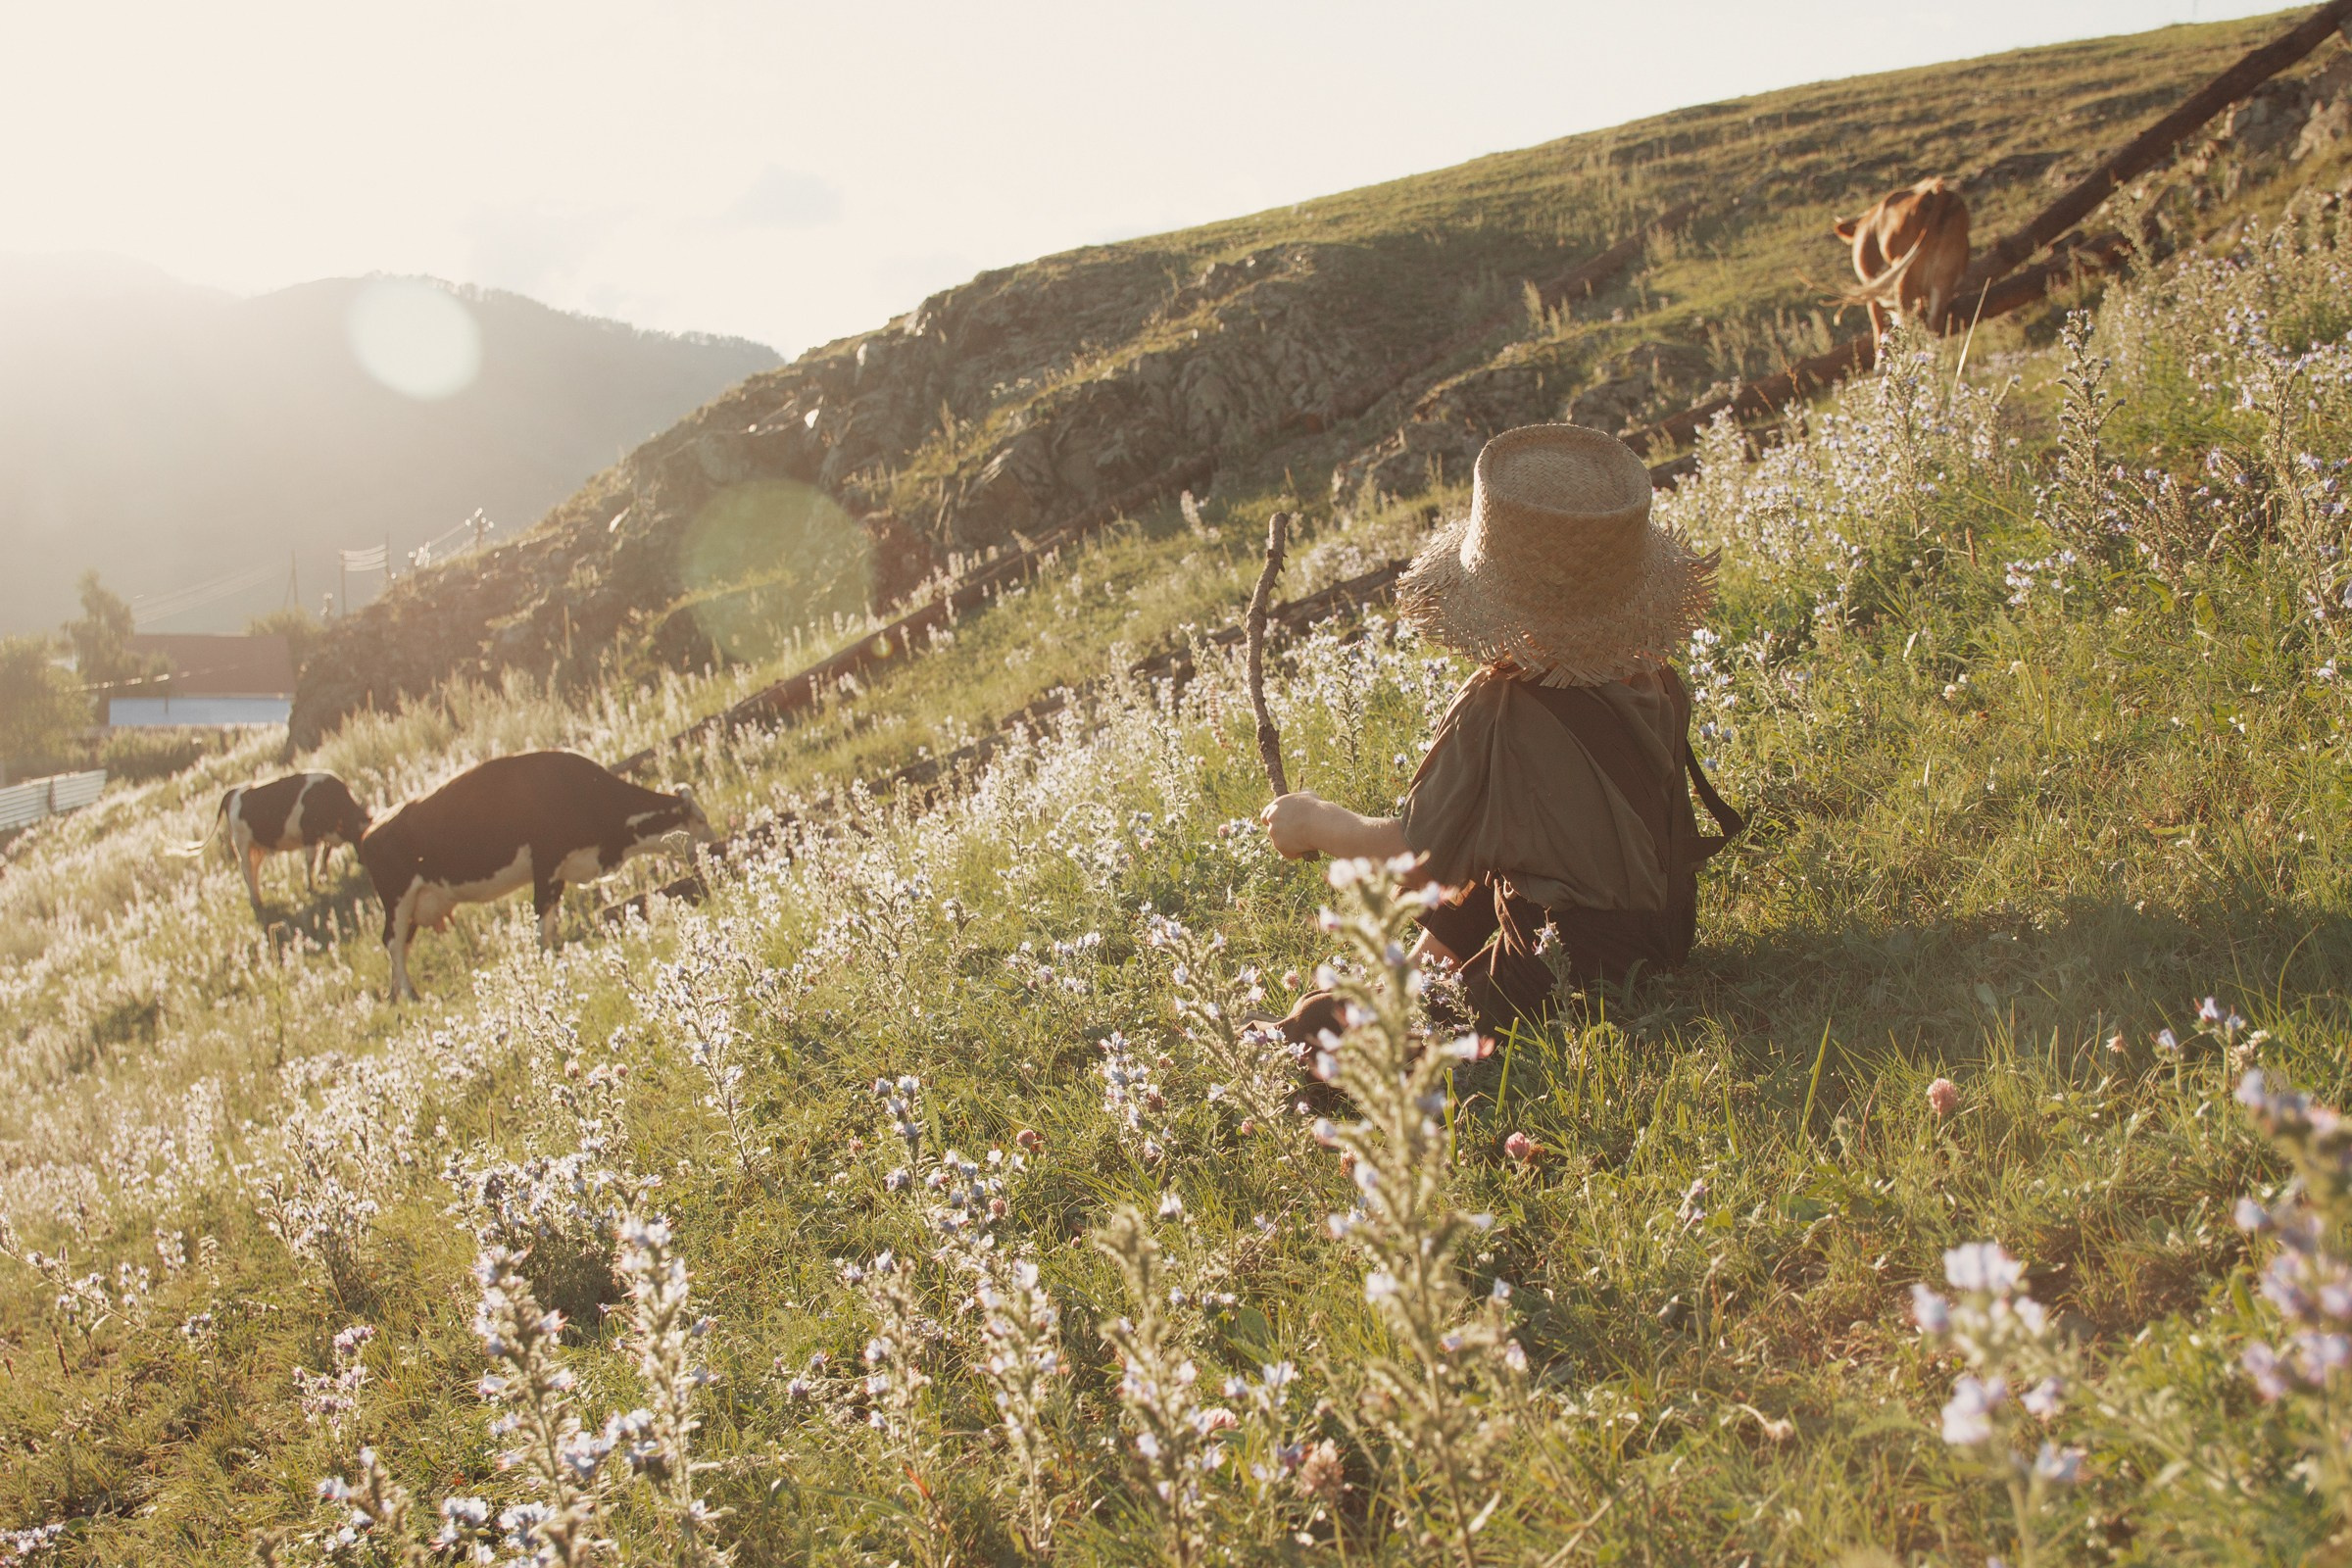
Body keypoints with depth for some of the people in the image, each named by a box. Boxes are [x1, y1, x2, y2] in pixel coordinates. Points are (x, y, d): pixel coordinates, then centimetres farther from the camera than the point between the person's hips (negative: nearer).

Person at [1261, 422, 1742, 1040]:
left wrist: (1315, 825, 1)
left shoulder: (1496, 717, -26)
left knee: (1313, 1028, -5)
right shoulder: (1654, 677, -6)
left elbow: (1415, 855, -14)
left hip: (1568, 984, -8)